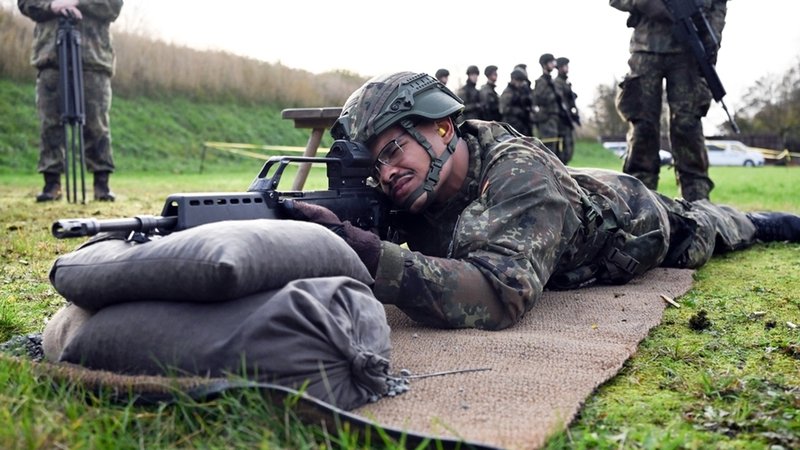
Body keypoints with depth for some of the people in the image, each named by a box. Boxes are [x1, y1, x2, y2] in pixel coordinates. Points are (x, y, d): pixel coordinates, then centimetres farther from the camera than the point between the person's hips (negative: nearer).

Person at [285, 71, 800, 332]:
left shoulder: (520, 173, -50)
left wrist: (365, 251, -71)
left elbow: (502, 293, -63)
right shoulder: (418, 195, -30)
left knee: (705, 231, 27)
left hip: (633, 219, -5)